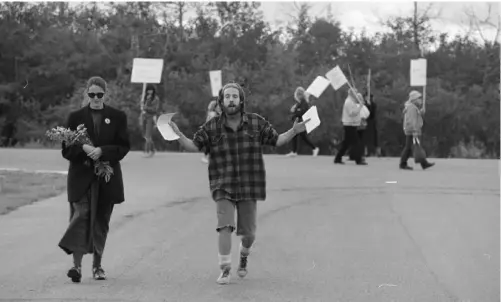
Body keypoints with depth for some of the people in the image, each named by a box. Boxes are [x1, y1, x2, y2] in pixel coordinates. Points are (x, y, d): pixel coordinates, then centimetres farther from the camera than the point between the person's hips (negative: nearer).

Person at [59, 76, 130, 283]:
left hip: (107, 178, 1)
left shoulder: (117, 117, 5)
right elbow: (66, 150, 2)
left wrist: (102, 151, -16)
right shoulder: (76, 117, 4)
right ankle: (77, 264, -19)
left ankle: (97, 265, 20)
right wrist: (84, 149, -18)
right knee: (81, 216, -15)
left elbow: (124, 147, 0)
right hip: (81, 176, -1)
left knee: (101, 221, 8)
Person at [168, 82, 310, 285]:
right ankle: (225, 270, -10)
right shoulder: (212, 127, -2)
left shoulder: (256, 123, -1)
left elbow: (276, 141, 6)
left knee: (248, 233, 6)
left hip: (249, 186, 1)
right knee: (225, 226, -17)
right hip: (223, 187, -1)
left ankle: (244, 256, 39)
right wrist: (178, 135, -20)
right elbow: (193, 146, -3)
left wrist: (293, 131, -10)